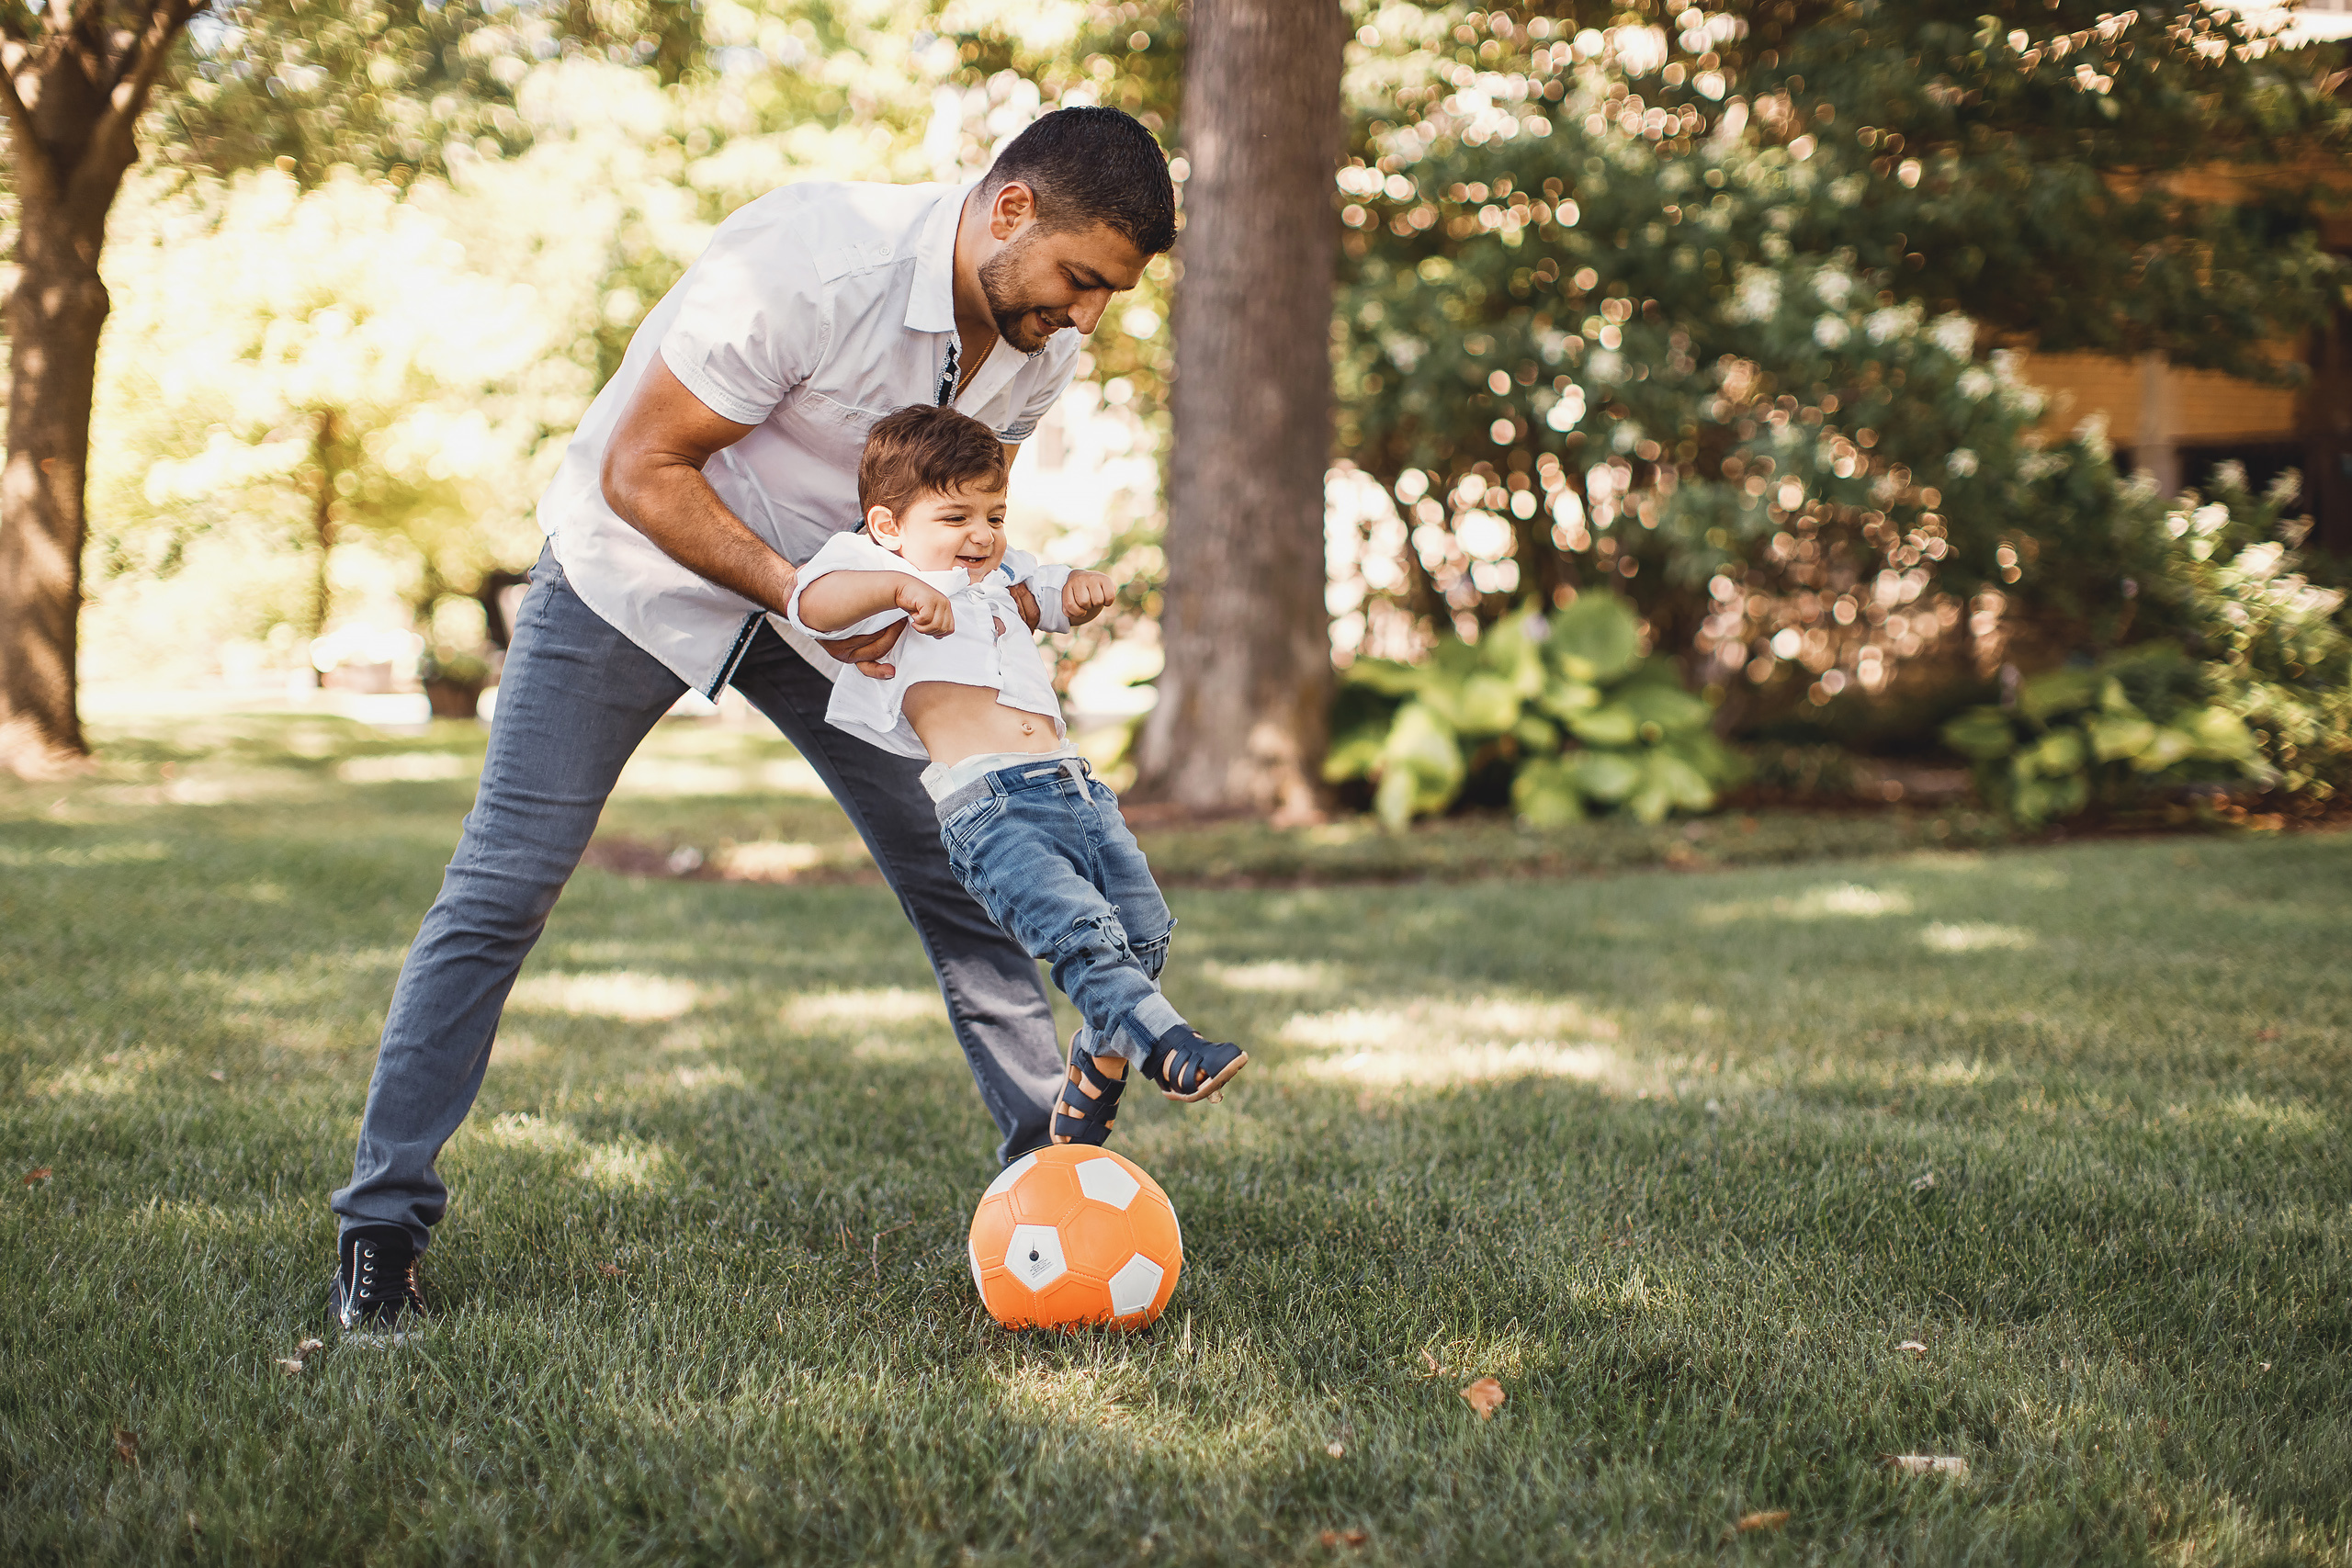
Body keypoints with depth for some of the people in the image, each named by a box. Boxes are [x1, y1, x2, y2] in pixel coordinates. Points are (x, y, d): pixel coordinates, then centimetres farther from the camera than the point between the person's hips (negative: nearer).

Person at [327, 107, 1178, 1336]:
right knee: (499, 890, -7)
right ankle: (383, 1220, 3)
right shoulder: (808, 263, -32)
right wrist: (805, 598, -31)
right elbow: (641, 471, -26)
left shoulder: (1041, 346, -10)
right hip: (639, 559, -5)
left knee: (960, 865, 0)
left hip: (836, 592, 6)